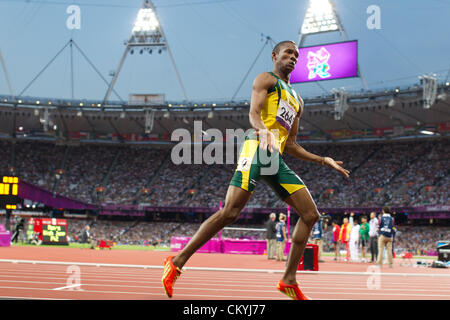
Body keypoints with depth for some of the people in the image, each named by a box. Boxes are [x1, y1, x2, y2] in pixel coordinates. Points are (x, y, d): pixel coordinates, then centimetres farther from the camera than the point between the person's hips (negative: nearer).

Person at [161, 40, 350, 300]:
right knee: (230, 213, -20)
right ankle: (177, 262, -13)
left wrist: (323, 160, 26)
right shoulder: (266, 79, 11)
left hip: (277, 158, 8)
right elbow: (253, 114, -7)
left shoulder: (297, 100, 32)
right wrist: (264, 130, -29)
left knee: (311, 215, -1)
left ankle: (289, 280, 4)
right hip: (258, 149, -8)